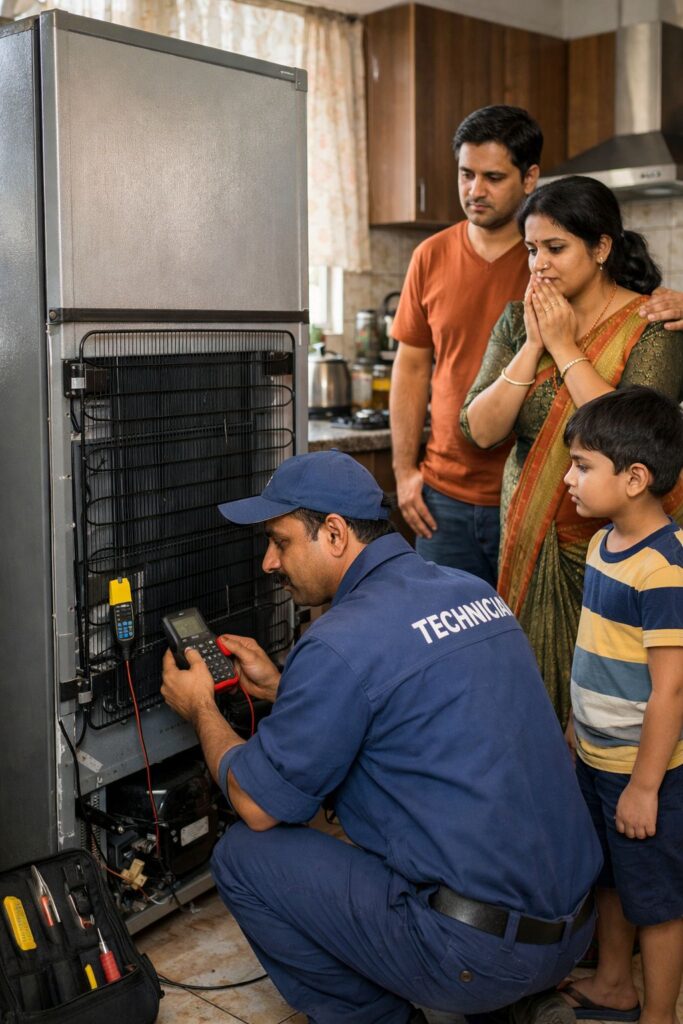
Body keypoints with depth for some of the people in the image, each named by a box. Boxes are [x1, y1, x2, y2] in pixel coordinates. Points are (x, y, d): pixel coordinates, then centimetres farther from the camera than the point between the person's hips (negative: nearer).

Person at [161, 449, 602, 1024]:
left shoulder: (342, 644, -17)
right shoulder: (473, 591, 7)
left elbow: (259, 805, -7)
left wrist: (201, 709, 10)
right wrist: (277, 686, 22)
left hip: (480, 952, -8)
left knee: (243, 857, 1)